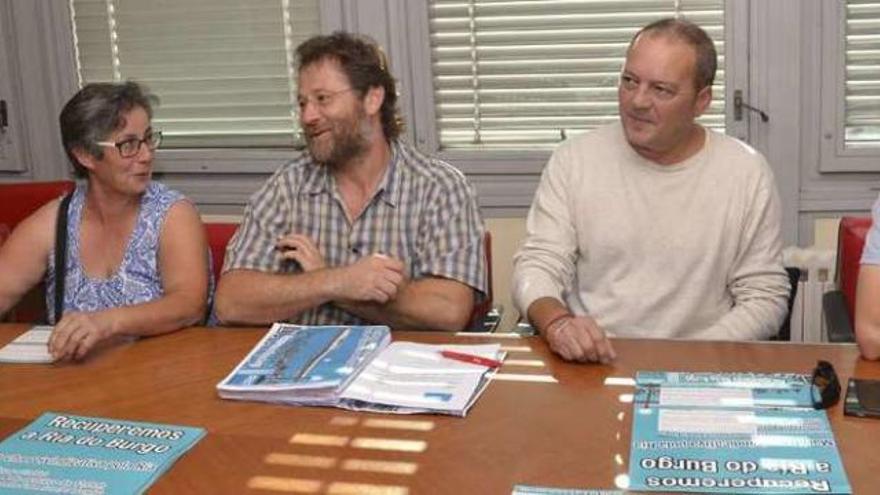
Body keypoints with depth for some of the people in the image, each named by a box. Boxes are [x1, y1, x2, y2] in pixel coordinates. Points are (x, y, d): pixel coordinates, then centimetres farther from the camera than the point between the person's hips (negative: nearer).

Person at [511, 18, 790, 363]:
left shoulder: (747, 173, 0)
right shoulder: (573, 159, 2)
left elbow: (763, 297, 3)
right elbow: (538, 264, -1)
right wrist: (556, 321, -23)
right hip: (588, 362, -1)